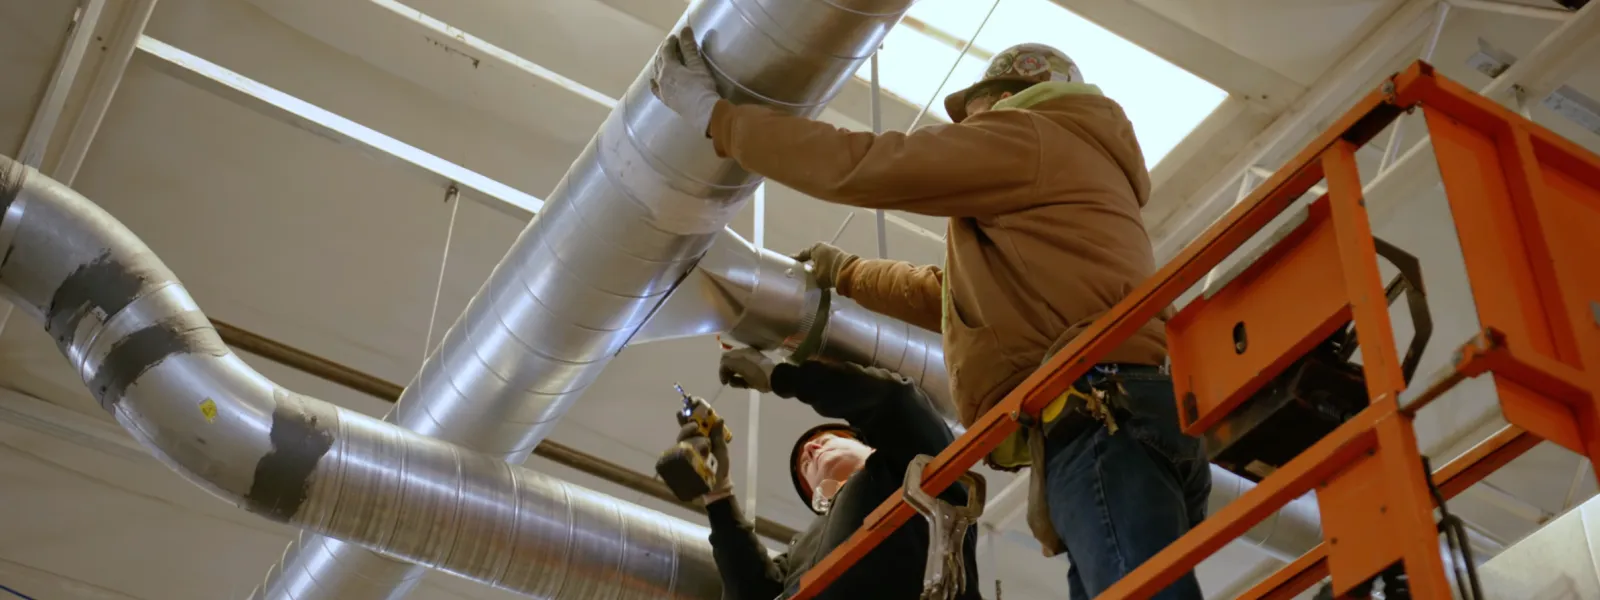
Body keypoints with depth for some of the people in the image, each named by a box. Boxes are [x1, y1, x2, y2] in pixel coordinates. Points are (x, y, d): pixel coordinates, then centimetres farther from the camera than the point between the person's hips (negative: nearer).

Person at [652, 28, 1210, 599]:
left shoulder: (1031, 136, 8)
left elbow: (859, 167, 1)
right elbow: (957, 297, 51)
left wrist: (715, 114, 11)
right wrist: (847, 273, 64)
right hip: (1102, 429, 10)